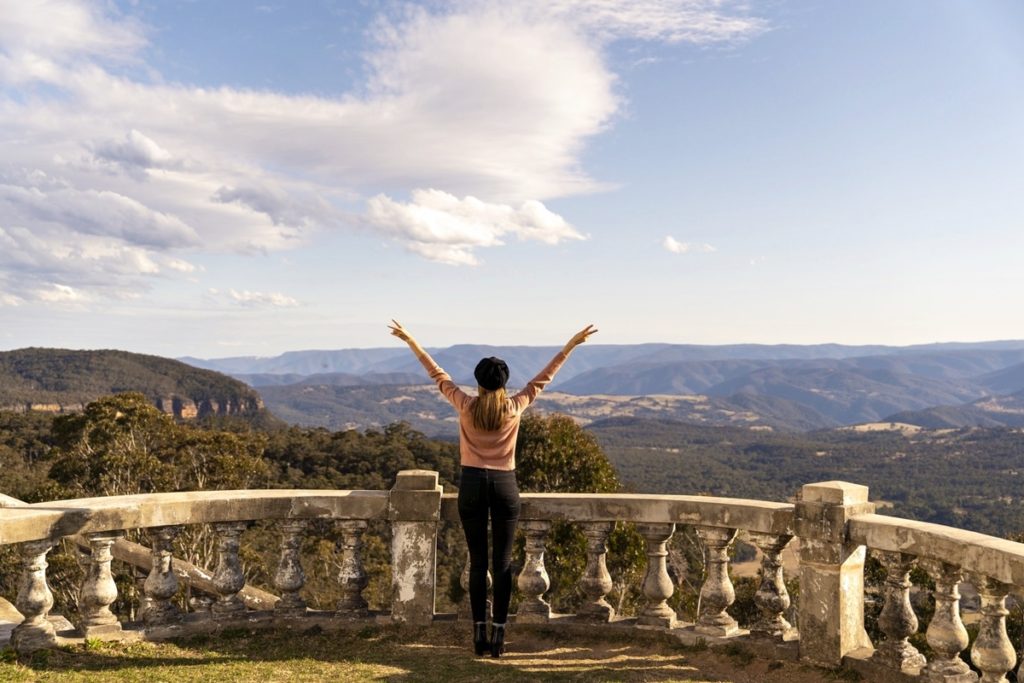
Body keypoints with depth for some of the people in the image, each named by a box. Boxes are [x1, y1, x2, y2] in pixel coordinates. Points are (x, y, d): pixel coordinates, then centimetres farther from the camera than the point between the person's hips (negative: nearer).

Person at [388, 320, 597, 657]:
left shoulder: (466, 406, -2)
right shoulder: (515, 407, -2)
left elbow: (437, 374, 7)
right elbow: (544, 377, 6)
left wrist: (410, 341, 17)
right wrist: (571, 344, 14)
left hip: (472, 484, 1)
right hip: (505, 485, 0)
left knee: (477, 561, 6)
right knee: (503, 562, 4)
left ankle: (480, 633, 7)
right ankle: (498, 634, 4)